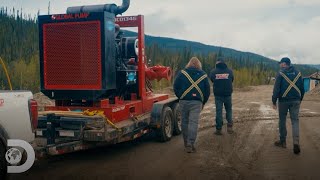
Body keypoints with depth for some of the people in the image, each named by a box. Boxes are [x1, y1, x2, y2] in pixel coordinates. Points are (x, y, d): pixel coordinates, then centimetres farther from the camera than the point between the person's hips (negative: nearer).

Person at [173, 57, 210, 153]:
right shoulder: (203, 75, 8)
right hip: (197, 102, 0)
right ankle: (190, 144, -9)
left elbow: (175, 87, 2)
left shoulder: (182, 73, 4)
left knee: (185, 122, 12)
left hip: (184, 101, 1)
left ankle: (186, 143, 22)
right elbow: (207, 90, 10)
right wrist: (203, 102, 19)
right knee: (193, 123, -2)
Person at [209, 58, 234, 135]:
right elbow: (232, 80, 9)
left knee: (218, 111, 5)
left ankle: (218, 129, 6)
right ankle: (229, 126, 5)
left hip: (218, 94, 0)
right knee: (229, 110, 16)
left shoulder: (213, 72, -8)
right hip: (228, 94, 1)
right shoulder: (229, 71, -5)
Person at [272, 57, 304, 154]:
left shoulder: (281, 74, -8)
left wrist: (274, 101, -3)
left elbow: (276, 89, -10)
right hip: (295, 101, 3)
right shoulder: (298, 73, 6)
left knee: (282, 121, 10)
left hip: (284, 101, -3)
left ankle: (282, 141, 19)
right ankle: (296, 142, -13)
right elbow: (302, 88, 12)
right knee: (295, 121, 3)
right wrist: (300, 99, 23)